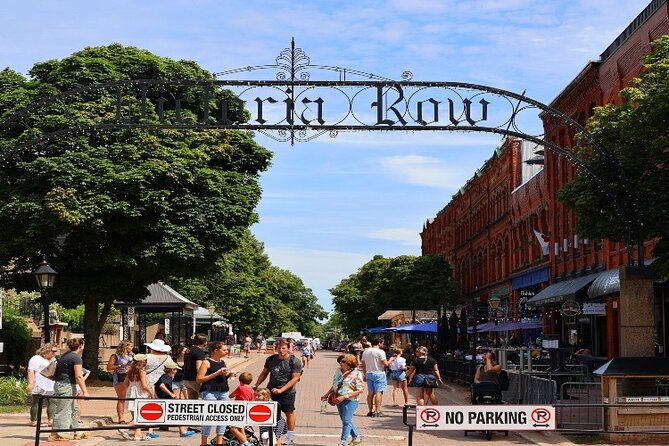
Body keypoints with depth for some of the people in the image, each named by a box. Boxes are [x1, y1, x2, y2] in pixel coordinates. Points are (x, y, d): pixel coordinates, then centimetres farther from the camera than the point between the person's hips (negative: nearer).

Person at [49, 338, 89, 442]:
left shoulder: (66, 355, 14)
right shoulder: (76, 358, -14)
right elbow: (78, 376, -20)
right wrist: (85, 391, -20)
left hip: (59, 384, 10)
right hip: (66, 386, -10)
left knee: (74, 409, 16)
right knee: (62, 411, -5)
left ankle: (77, 432, 23)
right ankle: (54, 435, -2)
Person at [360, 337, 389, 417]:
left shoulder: (365, 352, 10)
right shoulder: (380, 352, -12)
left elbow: (362, 365, 14)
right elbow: (385, 364, -16)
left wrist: (365, 374, 22)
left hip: (369, 374, 6)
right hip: (379, 374, -6)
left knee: (370, 393, 12)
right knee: (378, 393, -5)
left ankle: (370, 411, 15)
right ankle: (377, 411, -8)